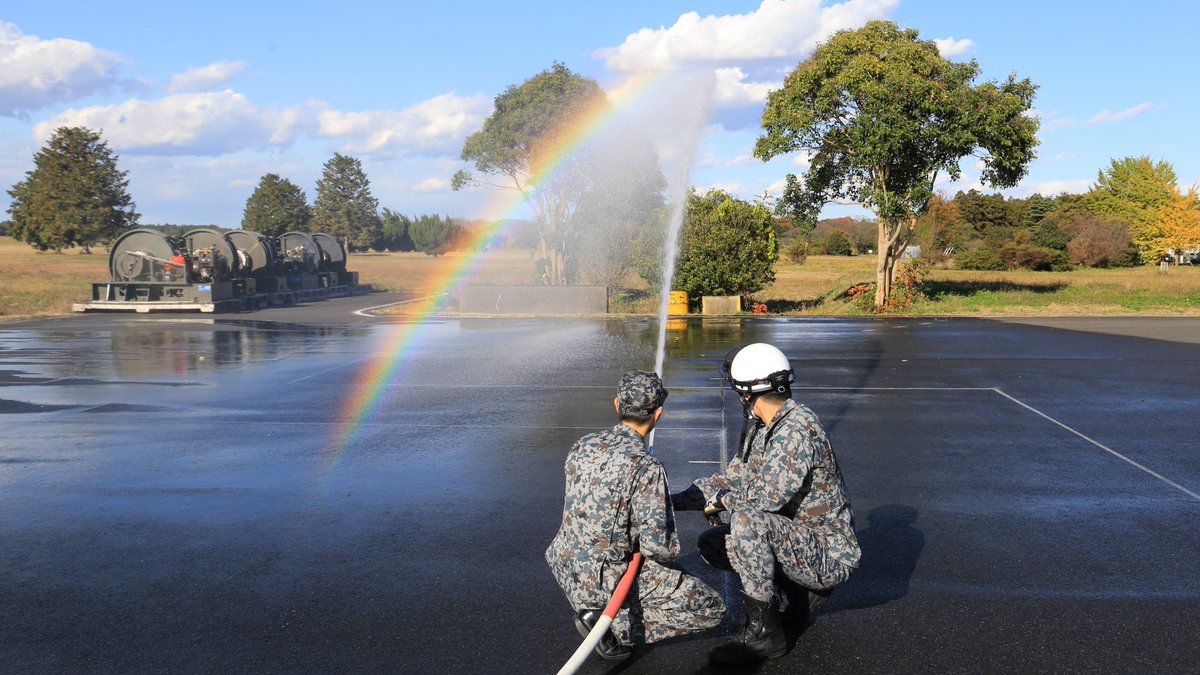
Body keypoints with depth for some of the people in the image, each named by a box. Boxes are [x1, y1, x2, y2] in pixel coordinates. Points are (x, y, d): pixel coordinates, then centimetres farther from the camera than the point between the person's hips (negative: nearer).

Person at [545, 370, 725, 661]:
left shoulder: (583, 445, -1)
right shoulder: (647, 467, -23)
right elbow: (660, 546, -24)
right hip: (603, 579, -8)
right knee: (711, 608, 0)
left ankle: (600, 613, 14)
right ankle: (613, 625, -5)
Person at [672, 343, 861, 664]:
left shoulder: (798, 427, -22)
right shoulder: (762, 431, 8)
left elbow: (769, 495, -29)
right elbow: (730, 478, 14)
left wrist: (721, 499, -10)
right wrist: (674, 501, 5)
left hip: (829, 554, -10)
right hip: (798, 541, 10)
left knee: (747, 520, -30)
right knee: (711, 544, 6)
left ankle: (763, 631, -18)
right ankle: (802, 590, 16)